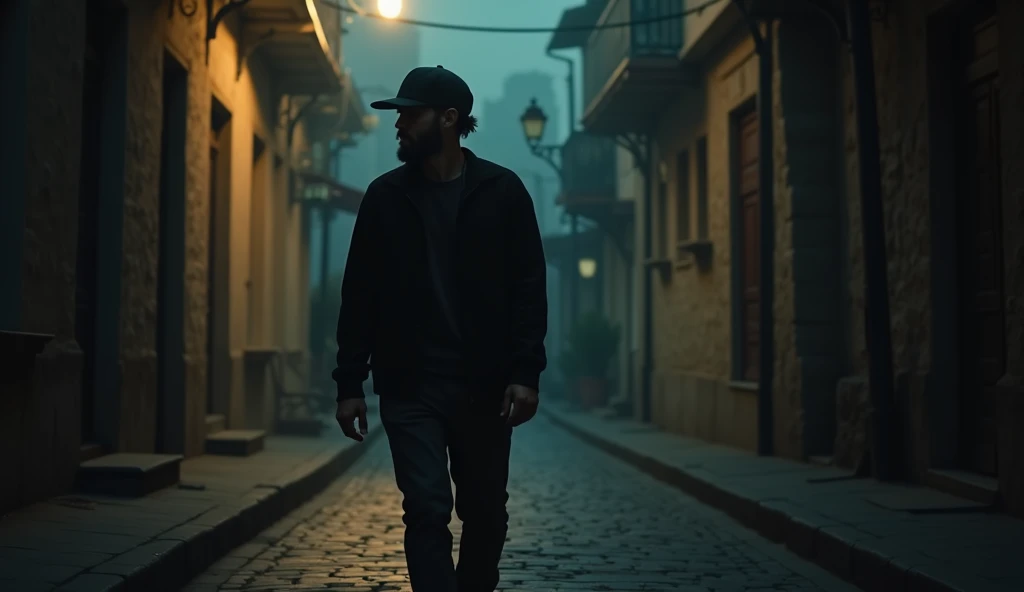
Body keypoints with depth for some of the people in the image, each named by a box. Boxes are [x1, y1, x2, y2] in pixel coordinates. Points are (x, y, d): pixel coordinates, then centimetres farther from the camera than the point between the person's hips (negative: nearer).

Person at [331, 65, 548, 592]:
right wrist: (349, 383, 2)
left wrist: (525, 373, -11)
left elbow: (529, 289, -2)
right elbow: (359, 296, 7)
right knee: (428, 511, -7)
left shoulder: (502, 191, 1)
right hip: (409, 388, 0)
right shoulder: (384, 197, 6)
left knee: (486, 515, 10)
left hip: (484, 386, 0)